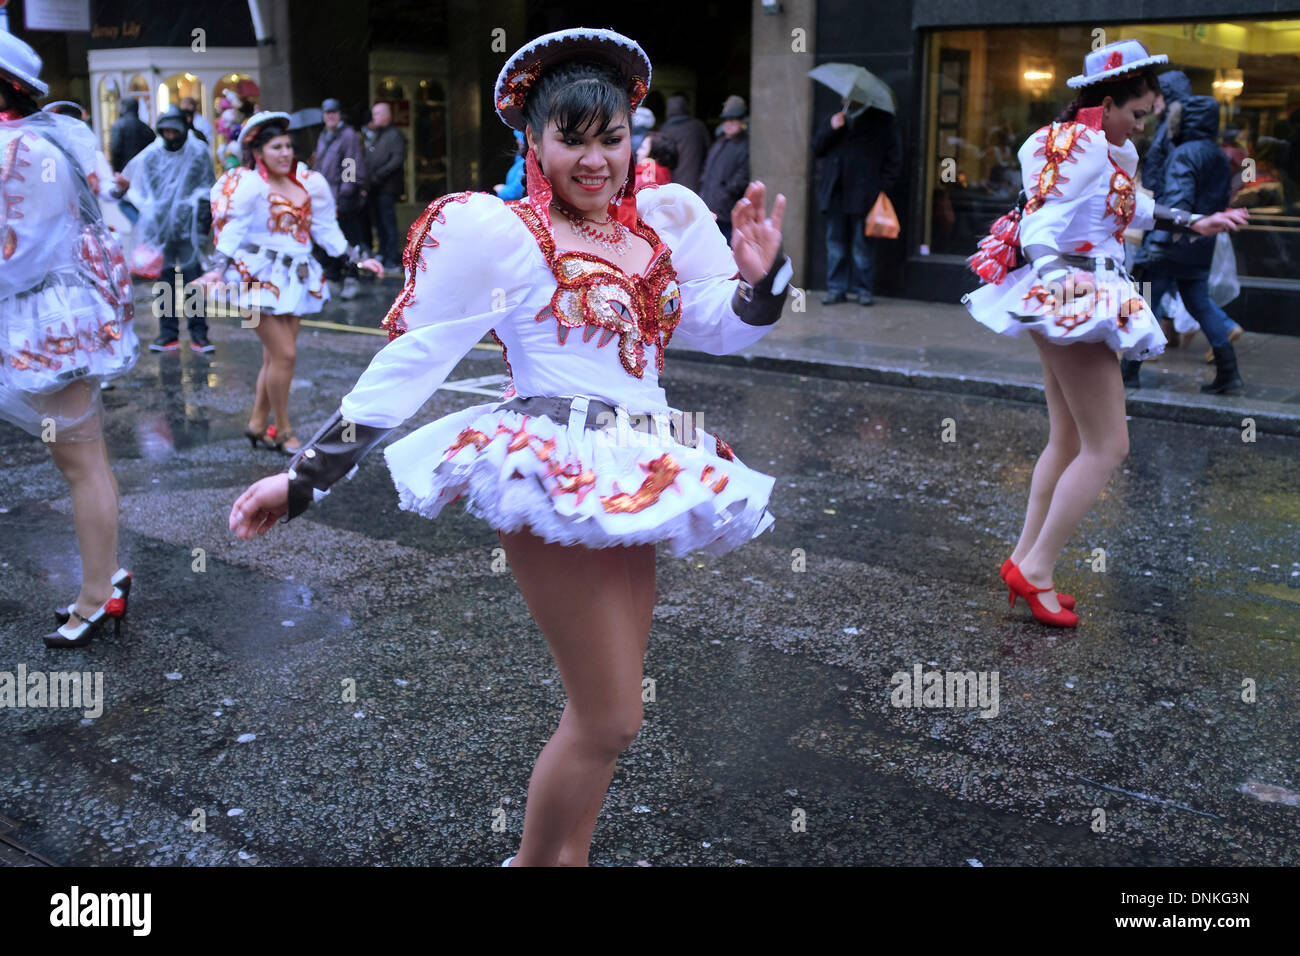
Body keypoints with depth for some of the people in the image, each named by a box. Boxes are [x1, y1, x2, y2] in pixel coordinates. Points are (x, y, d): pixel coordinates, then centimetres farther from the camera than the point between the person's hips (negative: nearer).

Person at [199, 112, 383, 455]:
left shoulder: (310, 184, 9)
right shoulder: (249, 184, -9)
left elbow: (327, 230, 14)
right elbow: (233, 230, -14)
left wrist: (356, 259, 10)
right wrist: (218, 269, -25)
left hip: (295, 277, 6)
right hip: (261, 276, -6)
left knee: (275, 356, 8)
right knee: (283, 353, -9)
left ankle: (257, 424, 21)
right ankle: (283, 431, 4)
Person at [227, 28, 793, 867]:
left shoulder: (664, 220, 10)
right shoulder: (497, 232, -7)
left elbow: (725, 328, 14)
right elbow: (409, 359, -7)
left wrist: (759, 276, -8)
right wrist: (308, 476, -7)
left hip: (635, 476, 7)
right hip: (552, 473, -6)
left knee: (604, 710, 14)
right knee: (609, 720, -3)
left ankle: (565, 852, 33)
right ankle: (537, 858, 20)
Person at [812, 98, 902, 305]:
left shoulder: (882, 119, 7)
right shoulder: (835, 118, 20)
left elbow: (893, 157, 4)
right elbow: (816, 148, 13)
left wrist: (883, 186, -5)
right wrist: (830, 129, -5)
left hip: (862, 194, -4)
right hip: (835, 194, 4)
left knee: (862, 244, -2)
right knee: (835, 243, 4)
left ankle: (864, 290, 6)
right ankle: (836, 289, 10)